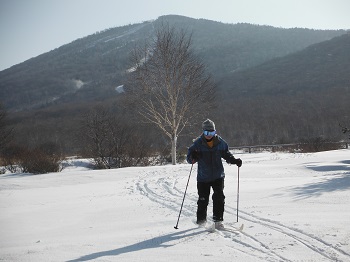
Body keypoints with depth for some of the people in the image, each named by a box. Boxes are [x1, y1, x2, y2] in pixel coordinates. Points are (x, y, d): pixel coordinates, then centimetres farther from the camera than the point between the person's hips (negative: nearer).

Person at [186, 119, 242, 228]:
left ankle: (218, 220, 0)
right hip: (203, 178, -1)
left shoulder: (220, 143, 0)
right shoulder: (198, 144, -6)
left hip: (218, 176, 1)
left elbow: (226, 155, 13)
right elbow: (189, 158, -2)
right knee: (203, 200, 4)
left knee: (219, 198, -7)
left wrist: (235, 161, -3)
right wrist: (193, 158, -25)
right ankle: (201, 221, 20)